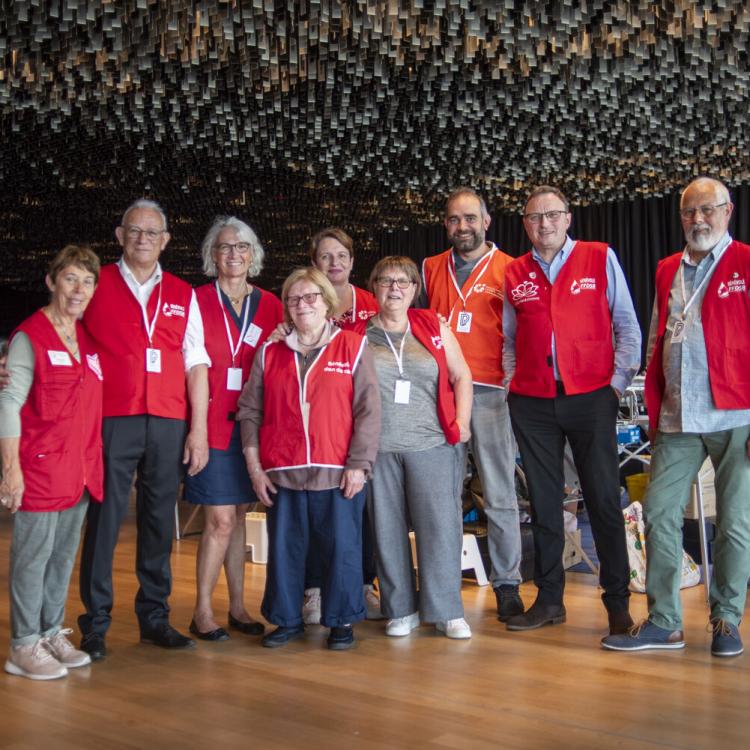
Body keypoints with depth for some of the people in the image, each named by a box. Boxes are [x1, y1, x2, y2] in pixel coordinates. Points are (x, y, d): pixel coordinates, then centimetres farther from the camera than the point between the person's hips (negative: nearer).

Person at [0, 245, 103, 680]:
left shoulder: (89, 339, 11)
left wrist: (93, 461, 12)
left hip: (82, 467, 7)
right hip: (41, 465, -7)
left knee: (65, 554, 14)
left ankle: (52, 633, 26)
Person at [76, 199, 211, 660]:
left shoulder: (183, 295, 13)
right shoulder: (95, 285, 7)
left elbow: (196, 365, 10)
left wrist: (198, 430, 4)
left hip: (168, 425, 2)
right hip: (112, 420, -2)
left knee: (159, 521, 8)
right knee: (104, 520, -1)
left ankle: (155, 617, 18)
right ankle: (95, 623, 10)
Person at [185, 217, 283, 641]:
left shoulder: (270, 305, 10)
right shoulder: (197, 301, -1)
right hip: (212, 423, -4)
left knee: (238, 515, 12)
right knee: (221, 520, -6)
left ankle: (237, 606, 21)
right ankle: (203, 611, 7)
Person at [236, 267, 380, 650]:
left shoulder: (353, 346, 1)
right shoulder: (270, 353, 10)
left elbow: (368, 411, -3)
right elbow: (249, 411, 9)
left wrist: (358, 464, -8)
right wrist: (254, 465, 1)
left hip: (337, 473, -2)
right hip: (282, 474, 3)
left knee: (341, 548, 4)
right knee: (284, 549, 9)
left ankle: (341, 621, 20)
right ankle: (287, 620, 24)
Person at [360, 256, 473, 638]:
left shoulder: (433, 326, 9)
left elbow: (461, 376, 11)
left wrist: (461, 423, 2)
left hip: (431, 445, 0)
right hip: (378, 448, 0)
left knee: (440, 525, -2)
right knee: (388, 529, 5)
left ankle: (447, 610, 9)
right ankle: (401, 610, 17)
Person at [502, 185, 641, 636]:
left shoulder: (600, 259, 4)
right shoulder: (514, 274, 10)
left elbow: (627, 325, 3)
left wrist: (618, 381, -4)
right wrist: (512, 381, 6)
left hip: (591, 396, -2)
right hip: (532, 403, 3)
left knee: (604, 500, -1)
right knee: (544, 502, 8)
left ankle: (618, 600, 11)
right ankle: (550, 599, 19)